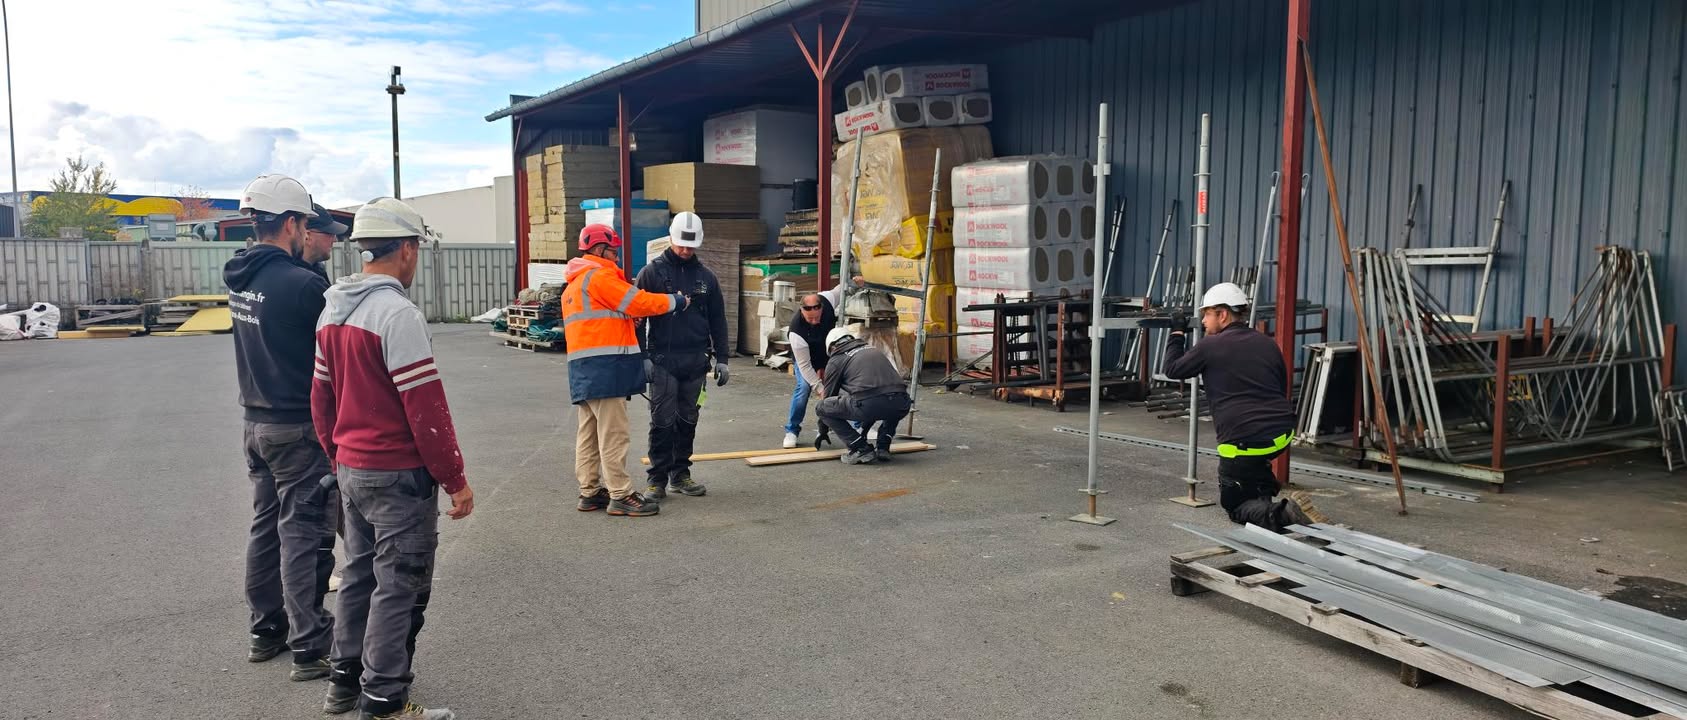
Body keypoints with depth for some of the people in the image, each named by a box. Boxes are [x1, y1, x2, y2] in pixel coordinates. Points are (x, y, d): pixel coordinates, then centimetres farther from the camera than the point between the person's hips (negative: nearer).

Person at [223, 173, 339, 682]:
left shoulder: (240, 278, 5)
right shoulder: (303, 283, -21)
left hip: (255, 421, 8)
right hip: (299, 427, -8)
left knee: (266, 526, 18)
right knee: (303, 534, -2)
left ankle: (266, 630, 30)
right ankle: (309, 648, 5)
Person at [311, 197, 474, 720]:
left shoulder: (334, 309, 8)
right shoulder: (398, 313, -19)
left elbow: (322, 398, 15)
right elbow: (425, 408, -21)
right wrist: (455, 479, -15)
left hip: (351, 469, 9)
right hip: (399, 475, -9)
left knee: (360, 575, 20)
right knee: (399, 588, 1)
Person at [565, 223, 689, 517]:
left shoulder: (573, 285, 23)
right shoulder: (600, 277, -9)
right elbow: (640, 303, -10)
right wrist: (676, 301, 1)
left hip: (582, 370, 10)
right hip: (605, 368, -10)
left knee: (588, 433, 12)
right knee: (613, 434, -7)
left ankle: (590, 492, 17)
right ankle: (620, 496, -5)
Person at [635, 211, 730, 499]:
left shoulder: (705, 276, 10)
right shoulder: (652, 272, 0)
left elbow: (717, 320, 13)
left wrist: (721, 359, 9)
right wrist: (642, 357, -9)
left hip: (696, 360, 4)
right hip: (663, 359, -4)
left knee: (688, 421, 10)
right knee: (663, 421, -3)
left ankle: (681, 473, 20)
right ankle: (657, 478, 5)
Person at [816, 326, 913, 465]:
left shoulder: (836, 359, 17)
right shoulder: (874, 349, 34)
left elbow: (829, 395, 24)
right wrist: (864, 428, 56)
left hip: (868, 404, -5)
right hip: (902, 406, 5)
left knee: (822, 408, 16)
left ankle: (861, 449, 9)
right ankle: (883, 447, 20)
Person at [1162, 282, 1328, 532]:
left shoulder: (1210, 346, -5)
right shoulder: (1268, 344, 12)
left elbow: (1173, 370, 10)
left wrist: (1176, 333, 25)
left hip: (1244, 443, -6)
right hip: (1283, 436, 6)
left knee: (1235, 505, 10)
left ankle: (1278, 514, -19)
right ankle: (1264, 488, 32)